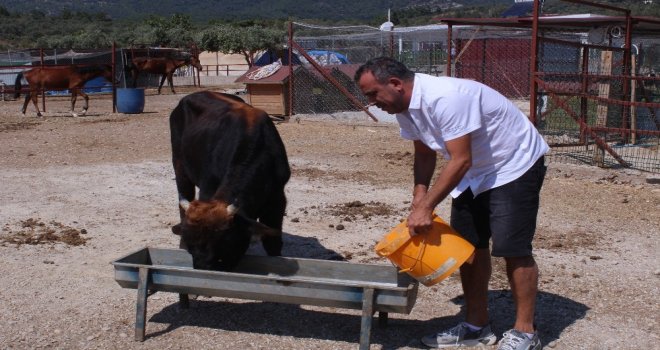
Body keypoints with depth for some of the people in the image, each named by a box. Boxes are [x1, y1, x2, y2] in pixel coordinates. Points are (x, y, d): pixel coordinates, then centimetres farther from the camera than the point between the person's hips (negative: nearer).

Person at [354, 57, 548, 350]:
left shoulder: (445, 98, -33)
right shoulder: (405, 107, -5)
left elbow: (460, 160, -33)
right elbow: (424, 154, 6)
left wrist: (427, 208, -31)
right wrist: (419, 199, -7)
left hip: (515, 165, -9)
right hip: (476, 172, 9)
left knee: (512, 248, -10)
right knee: (468, 245, 9)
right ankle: (477, 326, 19)